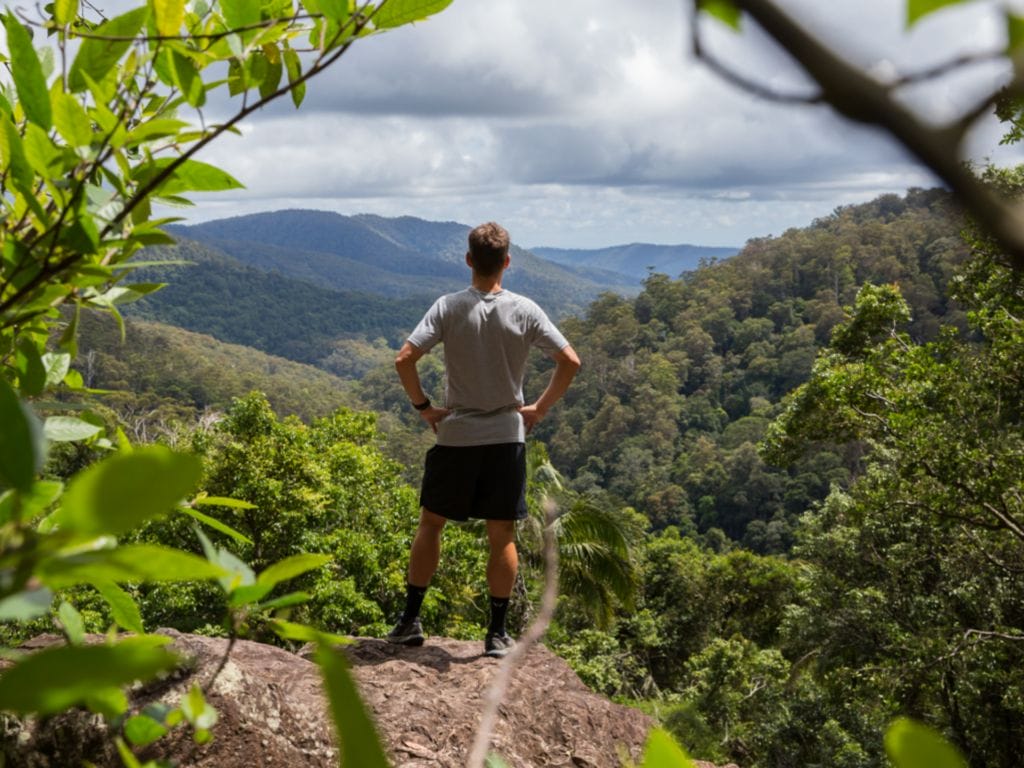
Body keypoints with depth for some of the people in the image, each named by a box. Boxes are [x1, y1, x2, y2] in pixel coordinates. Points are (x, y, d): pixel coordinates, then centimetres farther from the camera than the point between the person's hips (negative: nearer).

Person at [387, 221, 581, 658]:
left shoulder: (449, 307, -7)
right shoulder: (524, 311, -4)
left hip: (455, 436, 0)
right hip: (507, 437, 1)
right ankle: (497, 634, 12)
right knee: (502, 536, 8)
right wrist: (539, 408, 3)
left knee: (430, 523, 14)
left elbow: (404, 359, -14)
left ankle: (410, 621, 17)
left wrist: (423, 406, -2)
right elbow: (570, 362, -6)